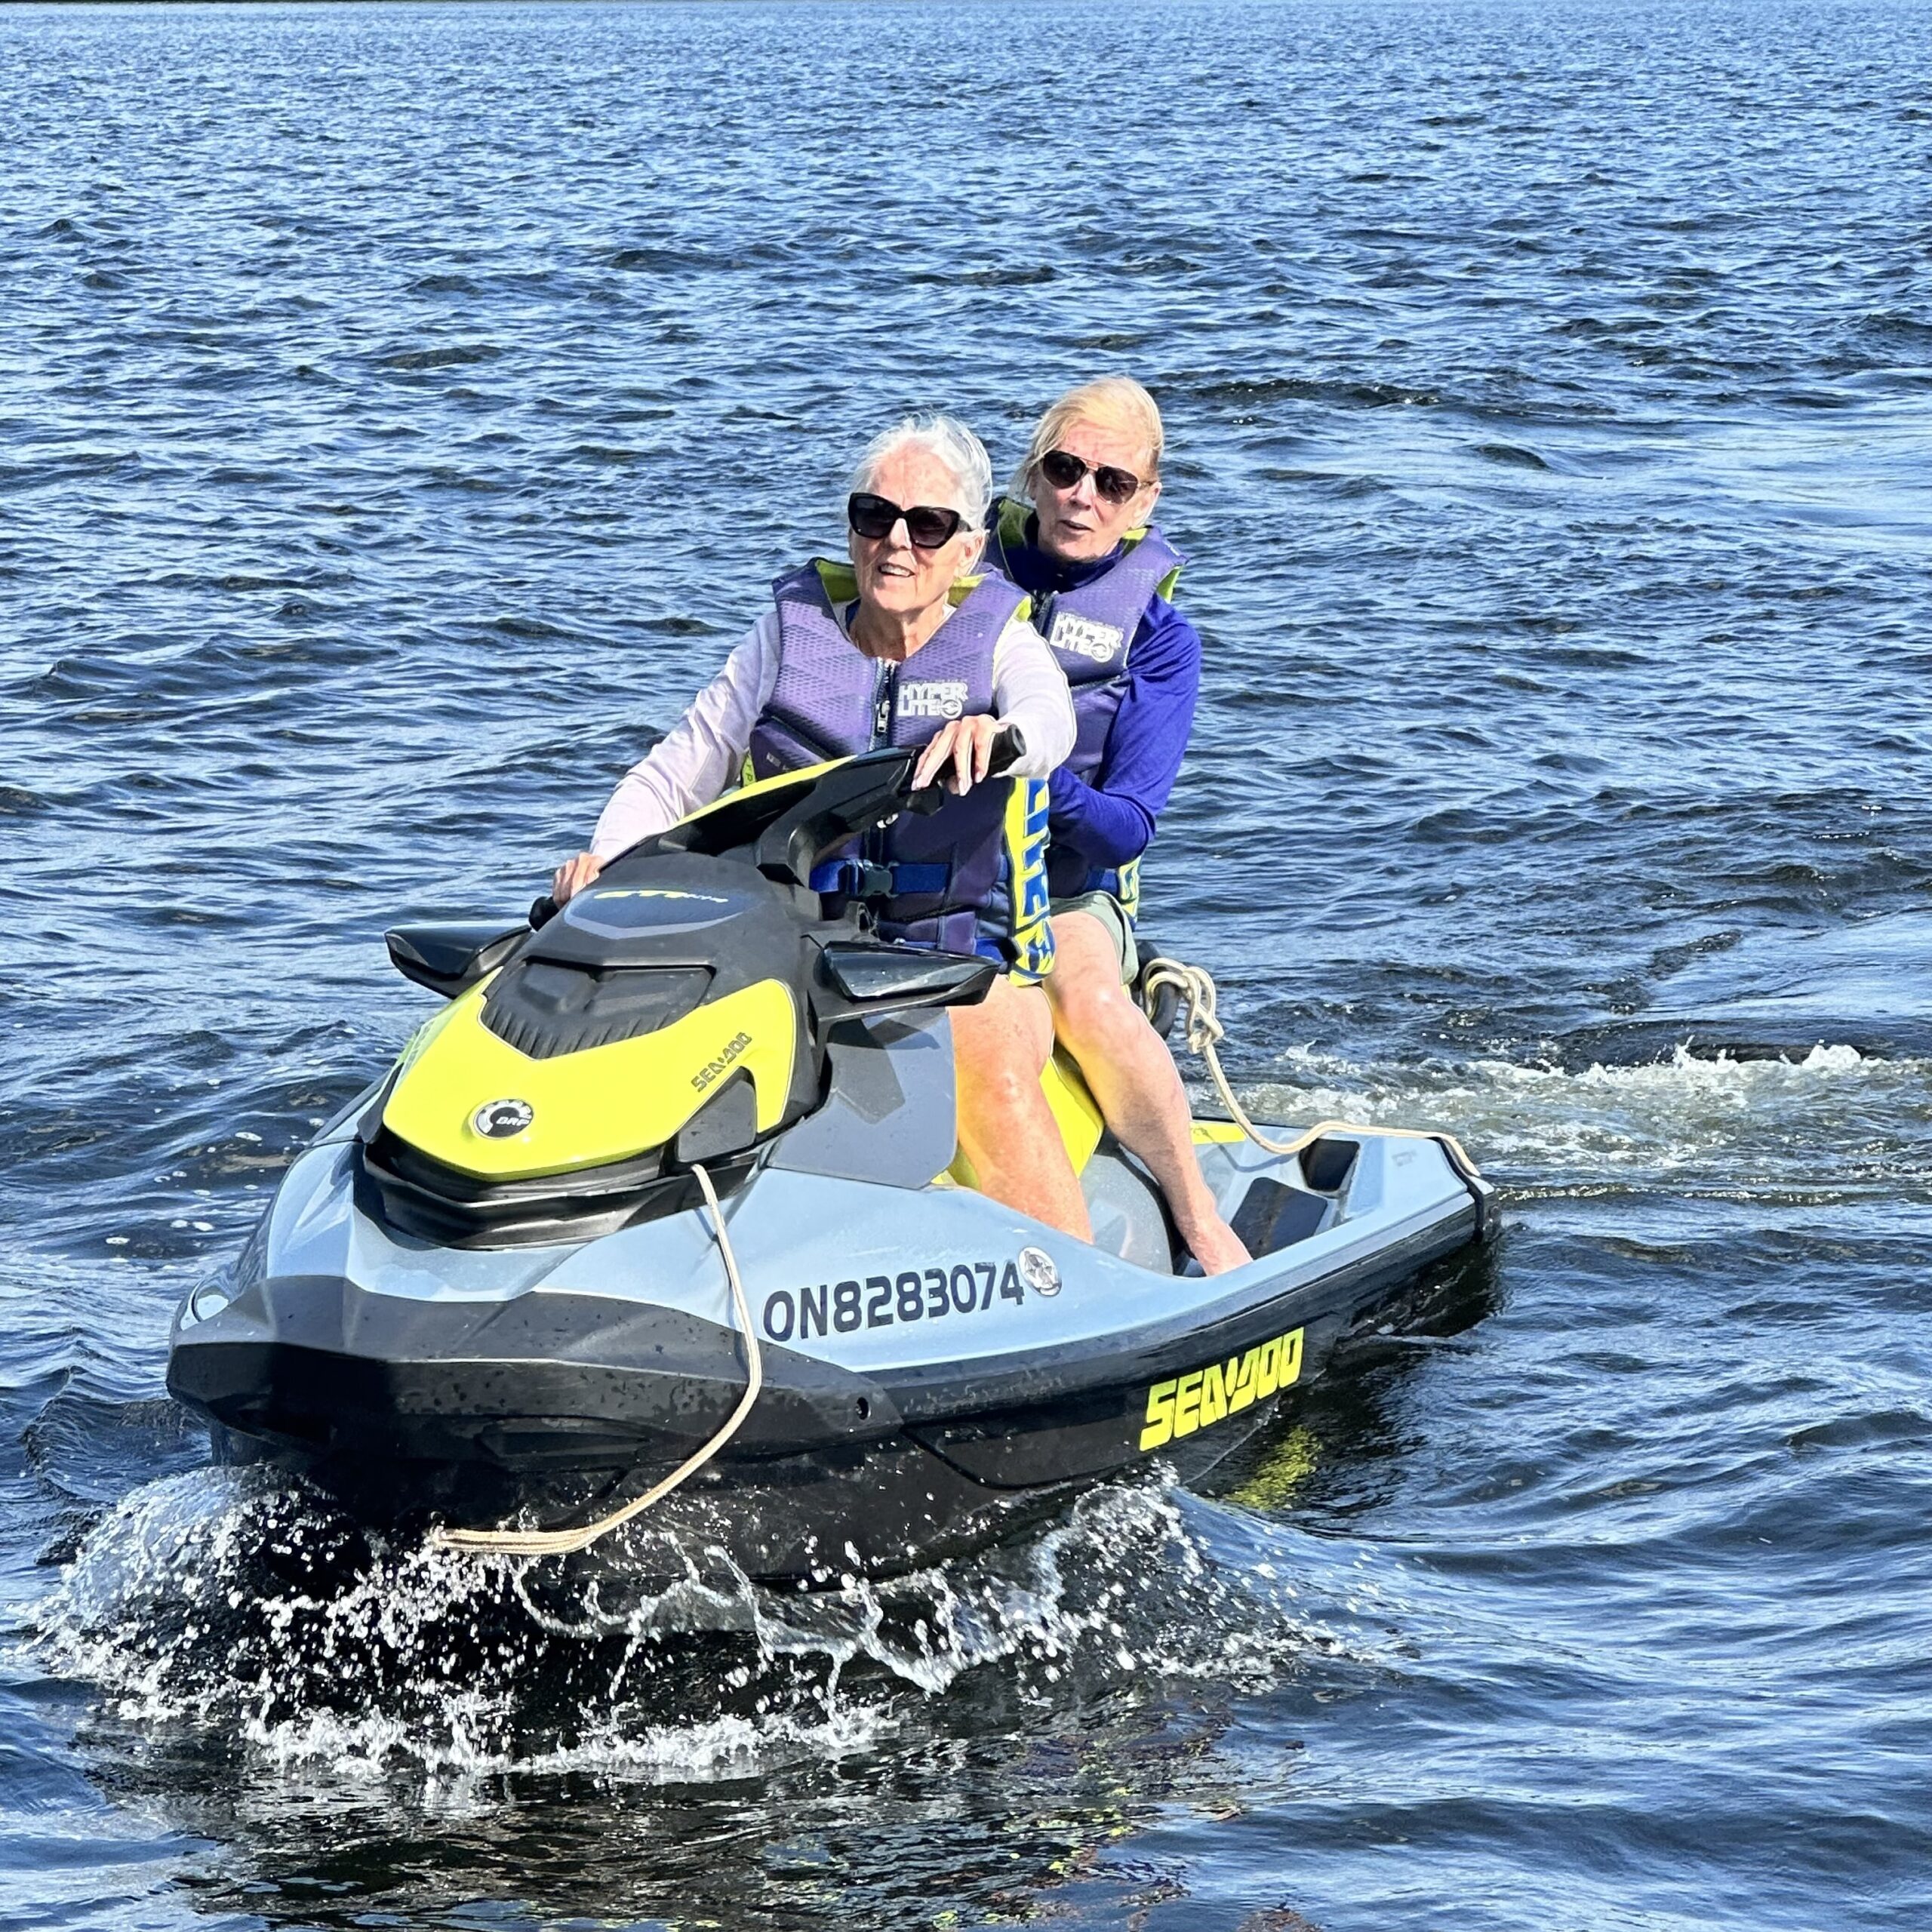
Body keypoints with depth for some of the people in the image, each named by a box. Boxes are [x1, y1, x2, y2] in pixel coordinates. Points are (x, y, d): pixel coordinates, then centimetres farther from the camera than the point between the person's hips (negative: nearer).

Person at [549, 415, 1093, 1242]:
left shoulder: (1000, 638, 3)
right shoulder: (792, 629, 10)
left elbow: (1051, 716, -20)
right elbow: (682, 763, 10)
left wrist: (993, 731, -45)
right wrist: (603, 855, -10)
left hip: (964, 953, -2)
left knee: (998, 1082, -32)